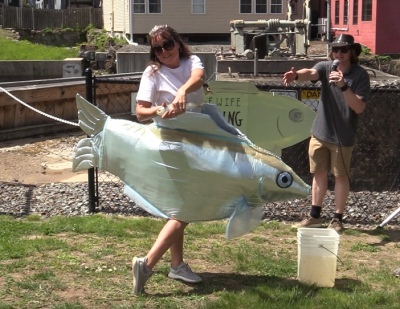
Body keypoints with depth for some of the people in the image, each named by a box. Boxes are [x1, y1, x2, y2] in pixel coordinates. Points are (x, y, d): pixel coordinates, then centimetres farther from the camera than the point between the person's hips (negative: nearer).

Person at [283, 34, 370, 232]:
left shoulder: (360, 75, -10)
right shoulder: (326, 67, -1)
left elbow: (359, 107, -18)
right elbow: (311, 73, -24)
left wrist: (344, 86, -31)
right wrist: (296, 75, -47)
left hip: (343, 136, -3)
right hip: (320, 132, 4)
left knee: (340, 176, 7)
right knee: (319, 173, 13)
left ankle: (337, 219, 18)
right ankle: (315, 216, 25)